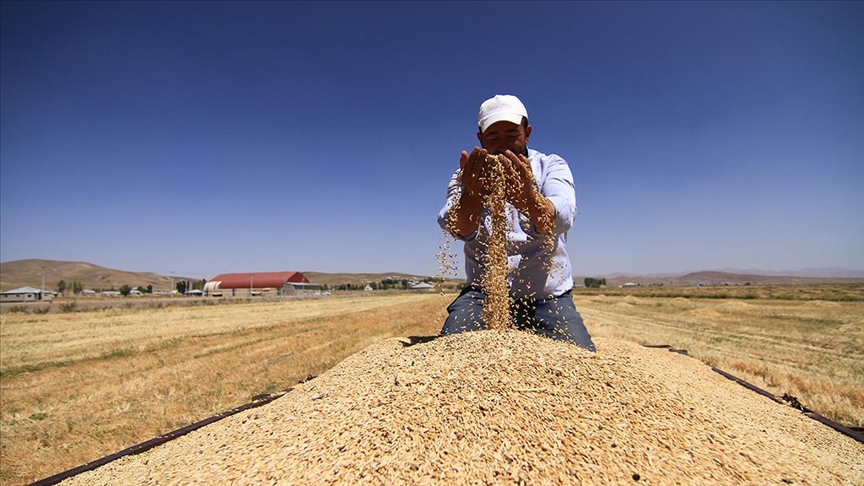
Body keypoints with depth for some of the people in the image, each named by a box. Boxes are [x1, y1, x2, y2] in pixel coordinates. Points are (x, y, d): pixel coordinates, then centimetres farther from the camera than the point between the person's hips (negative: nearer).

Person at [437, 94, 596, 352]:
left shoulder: (552, 166, 3)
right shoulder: (467, 175, 3)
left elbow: (560, 218, -21)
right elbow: (458, 228, -20)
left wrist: (529, 199, -44)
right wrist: (472, 194, -43)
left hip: (549, 295, 1)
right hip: (483, 292, 0)